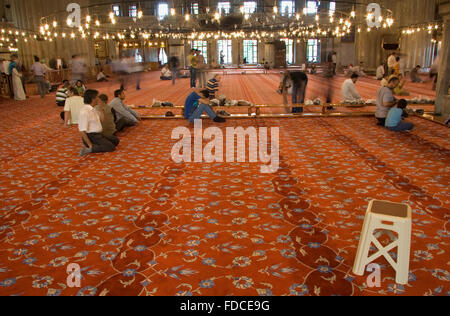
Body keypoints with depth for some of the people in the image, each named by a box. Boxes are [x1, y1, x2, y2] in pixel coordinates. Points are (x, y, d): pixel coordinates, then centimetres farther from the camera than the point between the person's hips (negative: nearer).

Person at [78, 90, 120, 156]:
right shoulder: (84, 112, -20)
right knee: (111, 147, -17)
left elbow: (101, 119, 26)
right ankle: (90, 149, -19)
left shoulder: (93, 109, 9)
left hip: (98, 135, 9)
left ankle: (97, 146, 0)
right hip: (91, 136, -9)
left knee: (116, 140, 9)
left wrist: (101, 108, 9)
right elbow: (82, 131, -24)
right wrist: (90, 145, -25)